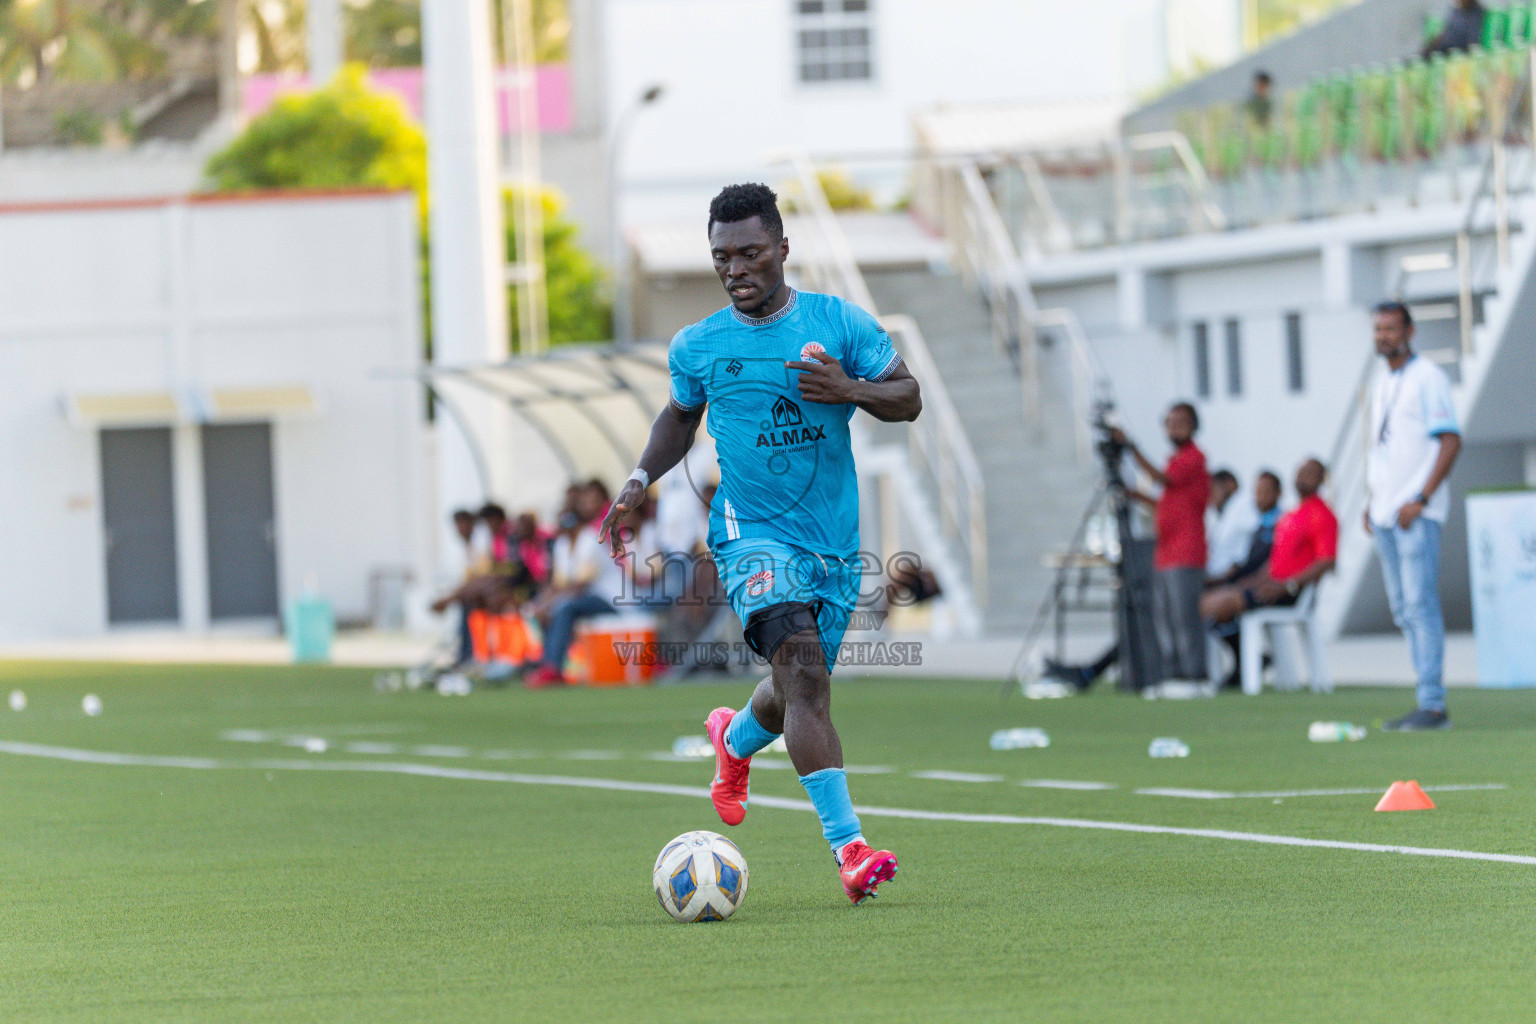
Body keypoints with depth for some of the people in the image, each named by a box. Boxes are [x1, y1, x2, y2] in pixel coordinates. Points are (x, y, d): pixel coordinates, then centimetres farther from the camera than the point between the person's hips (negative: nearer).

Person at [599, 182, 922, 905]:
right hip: (751, 531, -2)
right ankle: (849, 849, -32)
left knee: (800, 692, 15)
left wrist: (849, 389, -18)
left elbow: (907, 399, 1)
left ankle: (735, 740, 53)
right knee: (802, 665, -25)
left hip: (836, 540, 3)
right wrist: (639, 481, 8)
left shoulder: (838, 322, 1)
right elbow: (680, 415, 23)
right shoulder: (697, 348, 4)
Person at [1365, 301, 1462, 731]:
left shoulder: (1427, 378, -6)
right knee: (1404, 610, 7)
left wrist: (1420, 499, -18)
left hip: (1417, 515, -9)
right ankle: (1428, 703, 10)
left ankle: (1433, 705, -14)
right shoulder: (1383, 386, 19)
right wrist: (1372, 501, 14)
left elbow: (1451, 441, -13)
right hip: (1385, 514, 9)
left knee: (1420, 605, -13)